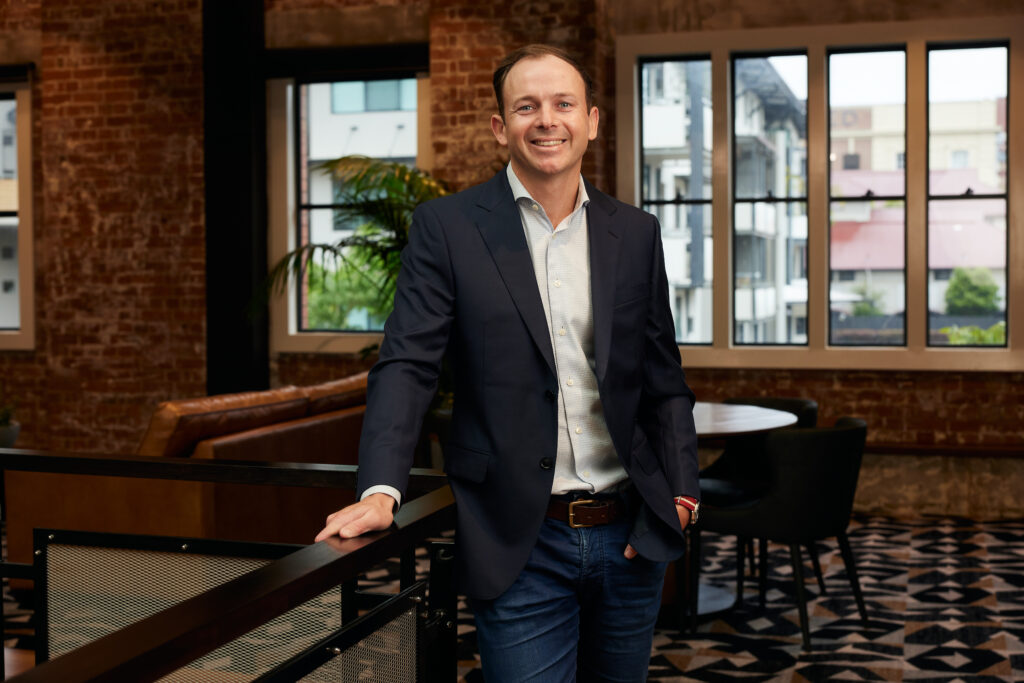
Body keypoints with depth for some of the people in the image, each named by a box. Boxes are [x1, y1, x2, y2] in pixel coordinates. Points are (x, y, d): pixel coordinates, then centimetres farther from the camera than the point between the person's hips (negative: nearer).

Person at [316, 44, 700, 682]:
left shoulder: (636, 233, 7)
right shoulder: (445, 228, -3)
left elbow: (664, 381, 11)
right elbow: (408, 366, -8)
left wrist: (679, 491, 0)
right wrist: (381, 489, -22)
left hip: (629, 535, 4)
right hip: (522, 544, -4)